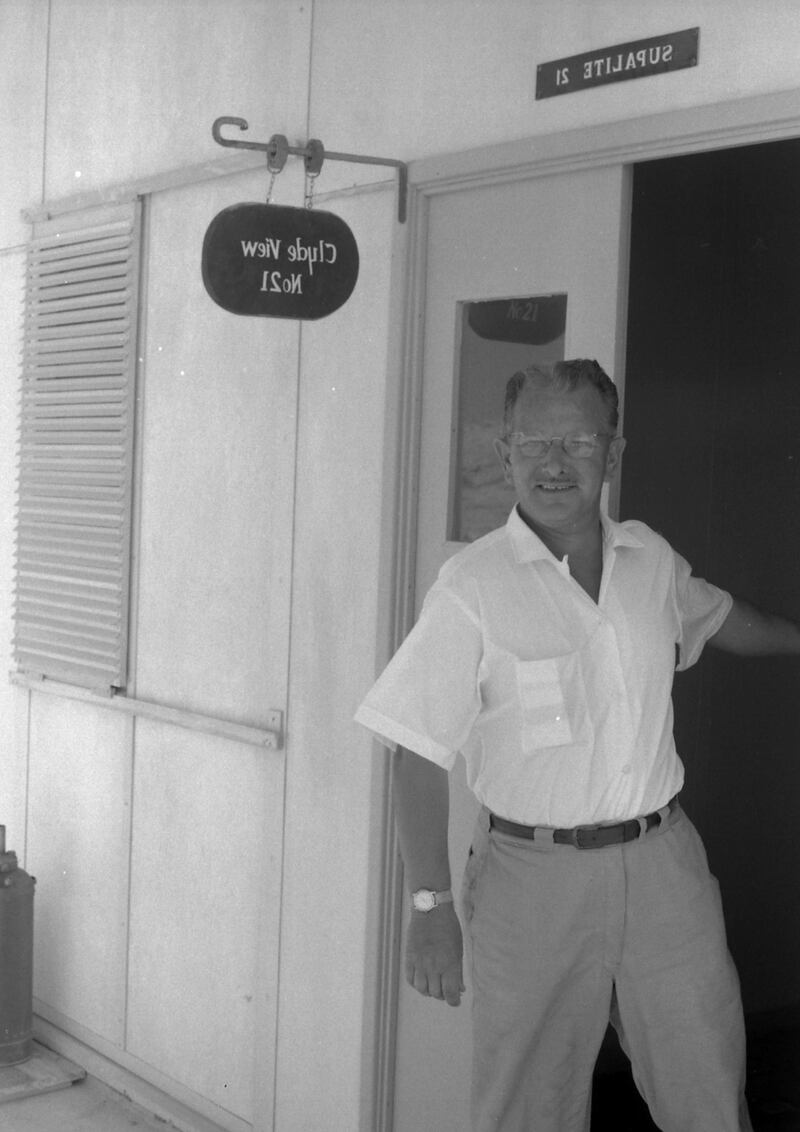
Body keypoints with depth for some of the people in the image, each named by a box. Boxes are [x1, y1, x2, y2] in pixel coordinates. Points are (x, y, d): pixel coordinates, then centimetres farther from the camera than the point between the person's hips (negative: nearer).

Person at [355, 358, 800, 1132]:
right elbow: (417, 757, -10)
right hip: (536, 876, -4)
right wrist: (430, 906, -14)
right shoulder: (471, 588, -11)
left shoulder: (652, 559, 5)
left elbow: (718, 618, 28)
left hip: (662, 861, 4)